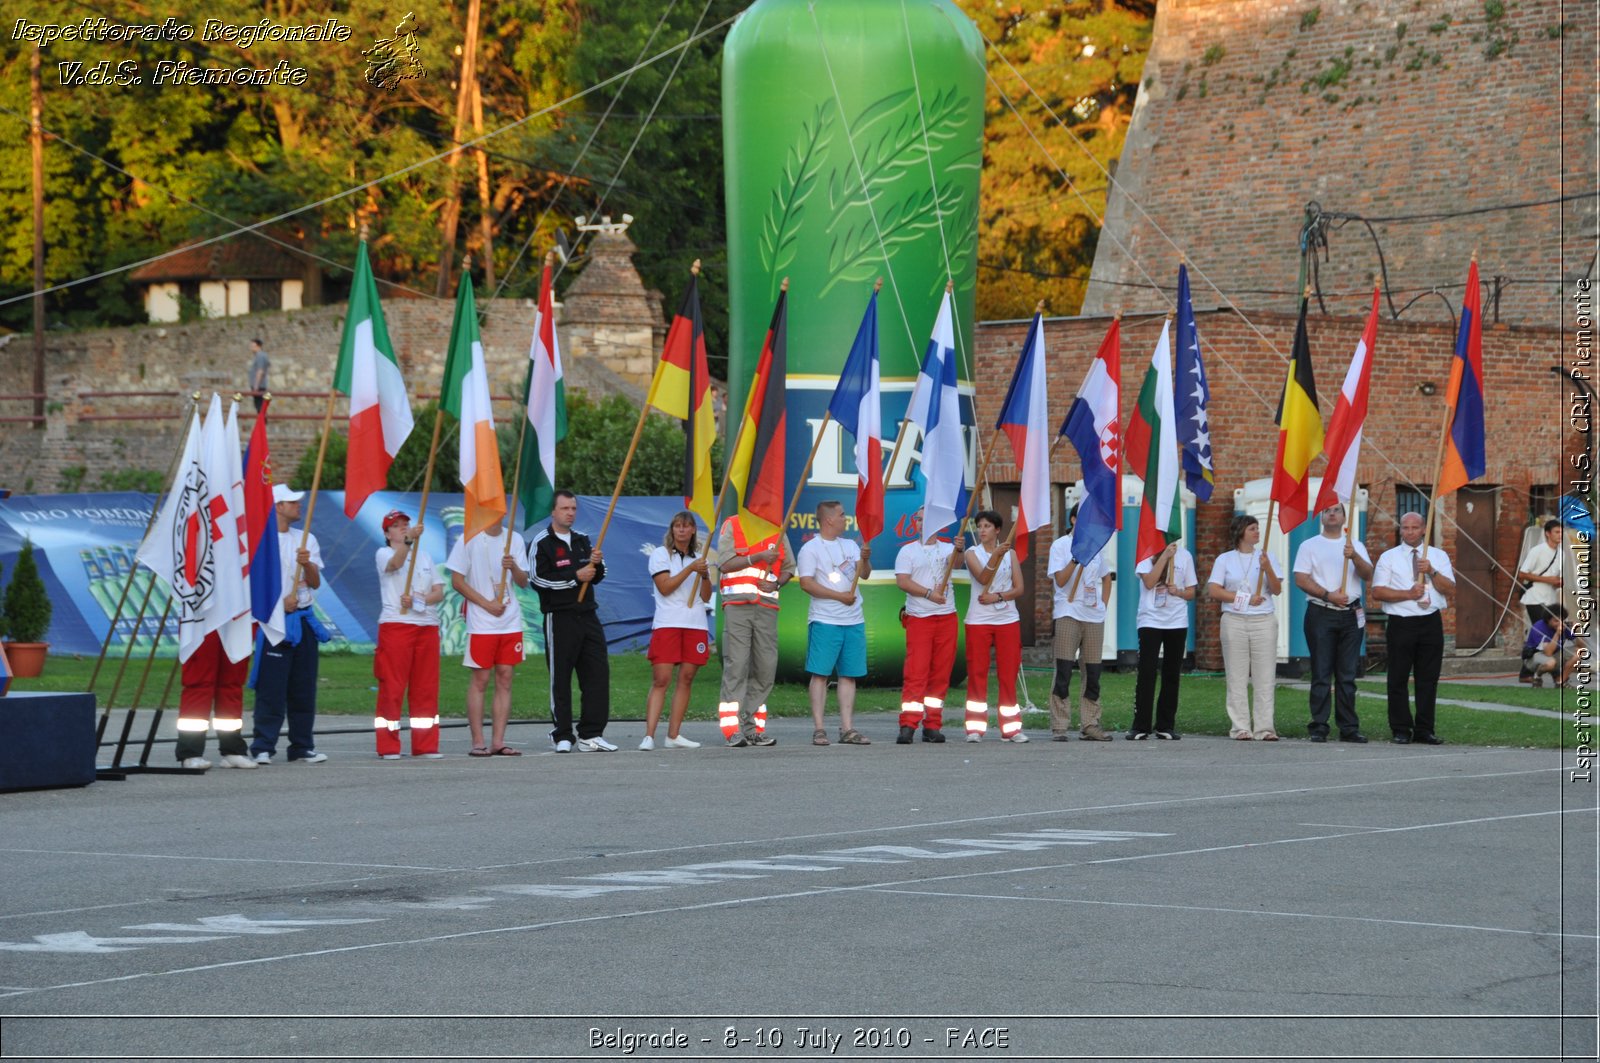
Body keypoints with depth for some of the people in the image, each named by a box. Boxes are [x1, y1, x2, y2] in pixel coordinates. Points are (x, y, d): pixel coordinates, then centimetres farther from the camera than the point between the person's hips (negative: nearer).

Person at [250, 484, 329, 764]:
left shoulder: (306, 539, 14)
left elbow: (315, 583, 8)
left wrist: (307, 564, -12)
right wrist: (278, 601, -15)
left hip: (304, 619, 6)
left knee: (304, 688, 8)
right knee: (271, 688, -10)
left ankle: (303, 746, 14)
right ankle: (262, 748, -9)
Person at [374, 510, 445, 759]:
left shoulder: (425, 556, 21)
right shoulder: (383, 554, 4)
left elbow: (439, 592, 12)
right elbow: (395, 563, -21)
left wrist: (419, 600, -9)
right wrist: (409, 540, -39)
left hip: (427, 626, 5)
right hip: (395, 625, -5)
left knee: (426, 687, 4)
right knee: (391, 686, -7)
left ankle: (425, 745, 8)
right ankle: (388, 746, -5)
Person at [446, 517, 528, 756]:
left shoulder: (513, 539, 8)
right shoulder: (469, 540, -4)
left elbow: (523, 580, 6)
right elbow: (457, 581, -5)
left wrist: (513, 567, -16)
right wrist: (487, 604, -11)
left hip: (511, 621, 4)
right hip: (481, 624, -4)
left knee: (505, 679, 3)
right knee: (480, 680, -3)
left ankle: (498, 741, 6)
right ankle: (478, 742, -1)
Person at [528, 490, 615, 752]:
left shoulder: (583, 541, 17)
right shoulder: (541, 543, -3)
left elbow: (598, 577, 21)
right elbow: (537, 579, -13)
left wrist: (597, 564, -2)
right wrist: (575, 577, -14)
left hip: (587, 616, 6)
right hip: (559, 619, -6)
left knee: (598, 673, 2)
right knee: (560, 678, -3)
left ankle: (591, 734, 6)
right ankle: (562, 736, 3)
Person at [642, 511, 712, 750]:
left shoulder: (698, 558, 17)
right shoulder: (660, 554, 4)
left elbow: (706, 597, 13)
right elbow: (665, 587, -8)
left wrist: (705, 575, -5)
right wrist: (690, 569, -14)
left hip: (695, 624, 5)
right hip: (667, 623, -5)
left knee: (686, 679, 2)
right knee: (660, 680, -11)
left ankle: (673, 735, 5)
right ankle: (649, 736, -16)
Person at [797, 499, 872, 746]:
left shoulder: (850, 546, 16)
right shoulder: (811, 548, -3)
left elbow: (864, 575, 9)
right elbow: (806, 583, -12)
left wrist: (865, 559, -13)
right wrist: (840, 596, -14)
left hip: (854, 621, 6)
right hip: (824, 621, -6)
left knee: (849, 675, 5)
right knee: (820, 673, -5)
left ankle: (847, 728, 7)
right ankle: (819, 728, -4)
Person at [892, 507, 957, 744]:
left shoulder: (947, 548, 11)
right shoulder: (908, 551, 6)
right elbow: (902, 581, -6)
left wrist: (959, 551, -34)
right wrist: (929, 593, -15)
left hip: (947, 617, 3)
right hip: (919, 618, -3)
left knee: (941, 673, 3)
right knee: (916, 671, -10)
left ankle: (933, 726, 9)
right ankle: (908, 726, -12)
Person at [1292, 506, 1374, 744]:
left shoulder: (1356, 546, 14)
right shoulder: (1310, 546, 7)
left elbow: (1368, 575, 1)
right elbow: (1301, 579, -3)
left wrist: (1354, 557, -18)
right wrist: (1328, 595, -14)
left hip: (1351, 615, 2)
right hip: (1321, 614, -2)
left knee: (1348, 675, 3)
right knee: (1321, 674, -4)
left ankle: (1349, 728, 6)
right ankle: (1319, 728, -3)